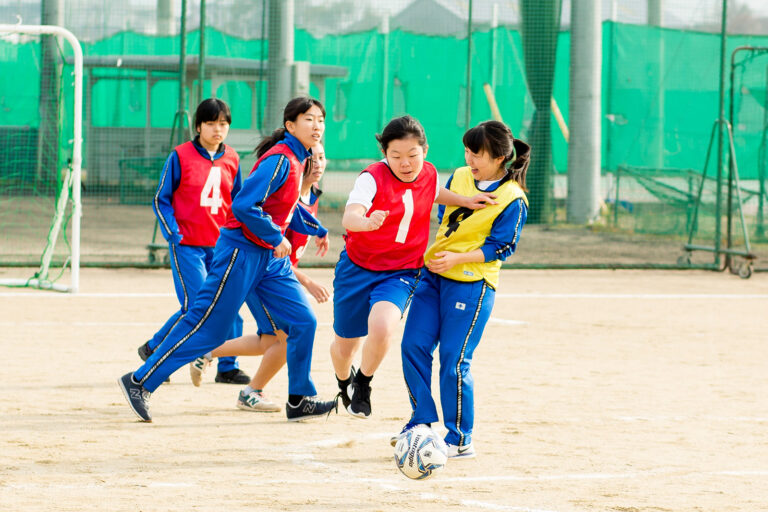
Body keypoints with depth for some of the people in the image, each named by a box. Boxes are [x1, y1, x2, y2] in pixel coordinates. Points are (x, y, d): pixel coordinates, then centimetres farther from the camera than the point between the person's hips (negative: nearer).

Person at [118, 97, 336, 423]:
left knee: (303, 321, 2)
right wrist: (277, 238, -19)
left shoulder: (297, 160, 10)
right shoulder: (280, 160, -19)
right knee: (208, 327, -6)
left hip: (271, 259, 9)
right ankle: (140, 382, 2)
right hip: (241, 252, -9)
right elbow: (244, 205, -27)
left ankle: (300, 400, 12)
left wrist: (316, 229, 22)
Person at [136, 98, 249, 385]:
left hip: (221, 245, 5)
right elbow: (161, 199, -2)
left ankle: (228, 368, 12)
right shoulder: (181, 156, -5)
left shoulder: (231, 160, 8)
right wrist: (173, 234, -12)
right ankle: (153, 351, 8)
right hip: (187, 245, -5)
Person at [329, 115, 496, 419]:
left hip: (400, 274, 2)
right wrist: (367, 222, -59)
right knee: (345, 345, 12)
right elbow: (349, 217, -37)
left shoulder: (429, 174, -3)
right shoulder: (372, 178, -20)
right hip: (357, 267, -2)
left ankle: (363, 383, 0)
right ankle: (344, 382, 49)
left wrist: (465, 201, 9)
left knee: (382, 327, -28)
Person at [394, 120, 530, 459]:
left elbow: (501, 247, -12)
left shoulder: (513, 200, -11)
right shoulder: (460, 177, 8)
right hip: (433, 275, 7)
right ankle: (422, 421, 14)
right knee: (413, 345, 1)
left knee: (454, 361, -7)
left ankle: (459, 440, 4)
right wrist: (435, 254, 11)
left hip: (471, 284, -7)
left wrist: (458, 258, -20)